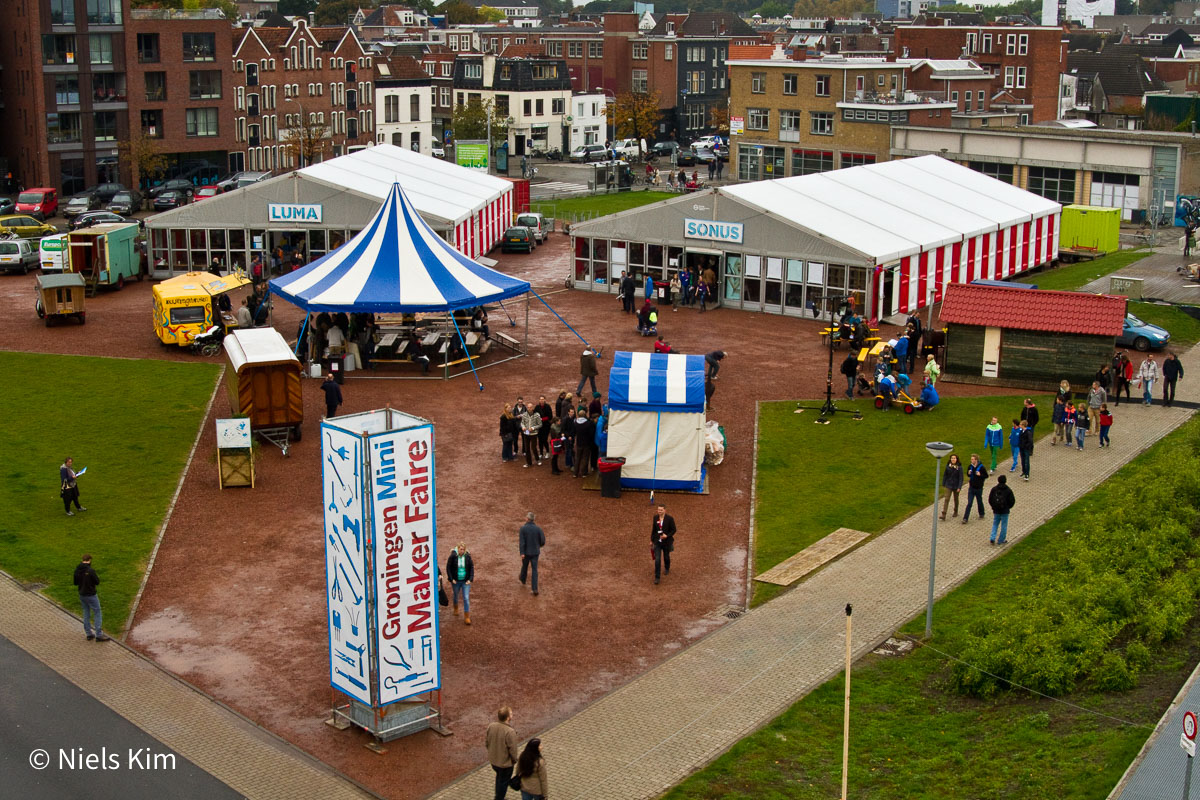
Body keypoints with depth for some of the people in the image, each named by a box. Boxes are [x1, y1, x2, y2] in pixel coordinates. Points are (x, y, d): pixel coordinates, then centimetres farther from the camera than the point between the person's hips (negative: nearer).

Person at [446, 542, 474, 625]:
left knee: (466, 598, -5)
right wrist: (451, 579, -11)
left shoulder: (467, 557, -8)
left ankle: (467, 617, 1)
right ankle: (456, 609, 50)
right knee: (456, 596, 21)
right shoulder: (453, 556, -13)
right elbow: (448, 568, -6)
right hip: (456, 581, 0)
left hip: (465, 581, 0)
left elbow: (471, 568, 1)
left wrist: (470, 579, -7)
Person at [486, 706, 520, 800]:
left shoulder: (491, 726, -13)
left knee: (499, 776, 31)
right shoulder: (510, 732, -32)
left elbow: (486, 742, 0)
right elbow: (513, 750, -22)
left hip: (493, 760, 6)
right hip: (505, 762, -6)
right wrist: (514, 760, -3)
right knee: (503, 782, 17)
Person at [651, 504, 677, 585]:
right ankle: (657, 577, 1)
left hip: (666, 541, -1)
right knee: (657, 559, -7)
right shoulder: (655, 517, -6)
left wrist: (667, 536, -27)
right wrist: (651, 540, 11)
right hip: (657, 542, 1)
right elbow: (653, 529, 5)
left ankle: (667, 568, 53)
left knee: (666, 557, 21)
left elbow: (673, 530, -11)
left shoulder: (670, 518, -17)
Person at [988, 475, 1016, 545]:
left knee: (995, 524, 16)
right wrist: (1008, 507, 11)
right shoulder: (1008, 490, -10)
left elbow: (990, 499, 1)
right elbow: (1012, 501, -7)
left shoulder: (994, 489, -3)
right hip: (1005, 511, -2)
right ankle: (1001, 540, 15)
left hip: (996, 510, 2)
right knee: (1004, 526, 9)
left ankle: (992, 538, 1)